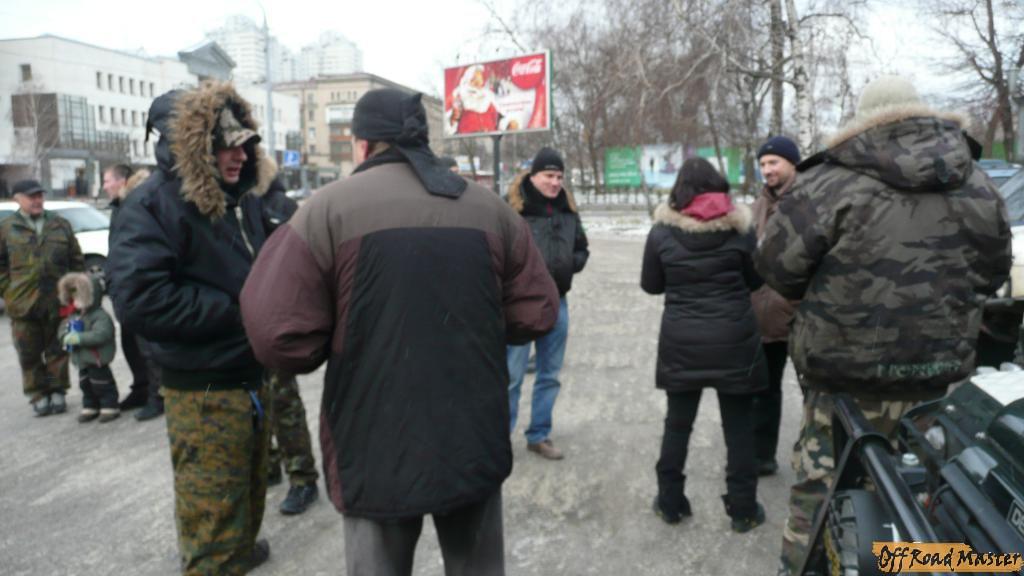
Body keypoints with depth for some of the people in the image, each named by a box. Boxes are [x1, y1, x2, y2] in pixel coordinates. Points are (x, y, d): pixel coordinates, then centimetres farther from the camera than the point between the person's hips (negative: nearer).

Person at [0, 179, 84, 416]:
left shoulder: (60, 225, 7)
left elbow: (77, 261, 10)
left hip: (58, 302, 1)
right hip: (23, 304, -1)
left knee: (57, 351, 9)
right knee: (30, 354, 6)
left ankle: (57, 392, 19)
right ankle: (38, 396, 17)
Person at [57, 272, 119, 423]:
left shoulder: (100, 316, -20)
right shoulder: (74, 316, 8)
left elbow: (100, 335, -31)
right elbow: (63, 328, 10)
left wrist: (79, 338, -33)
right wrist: (66, 337, -13)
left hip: (97, 360, -9)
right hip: (81, 360, 9)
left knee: (102, 384, 1)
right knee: (85, 385, 18)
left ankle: (110, 407, 13)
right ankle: (90, 408, 31)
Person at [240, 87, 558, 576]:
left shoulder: (328, 209, -10)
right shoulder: (491, 209, 2)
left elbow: (280, 334, -15)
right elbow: (536, 314, 4)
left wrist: (338, 348, 6)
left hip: (377, 452, -3)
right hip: (476, 442, 4)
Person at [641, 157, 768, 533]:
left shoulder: (662, 231, -5)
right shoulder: (738, 227, -4)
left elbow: (650, 284, 4)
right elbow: (756, 280, 6)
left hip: (681, 342, 1)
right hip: (733, 340, 0)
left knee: (678, 422, 13)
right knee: (738, 425, 10)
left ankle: (670, 503, 24)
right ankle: (743, 509, 19)